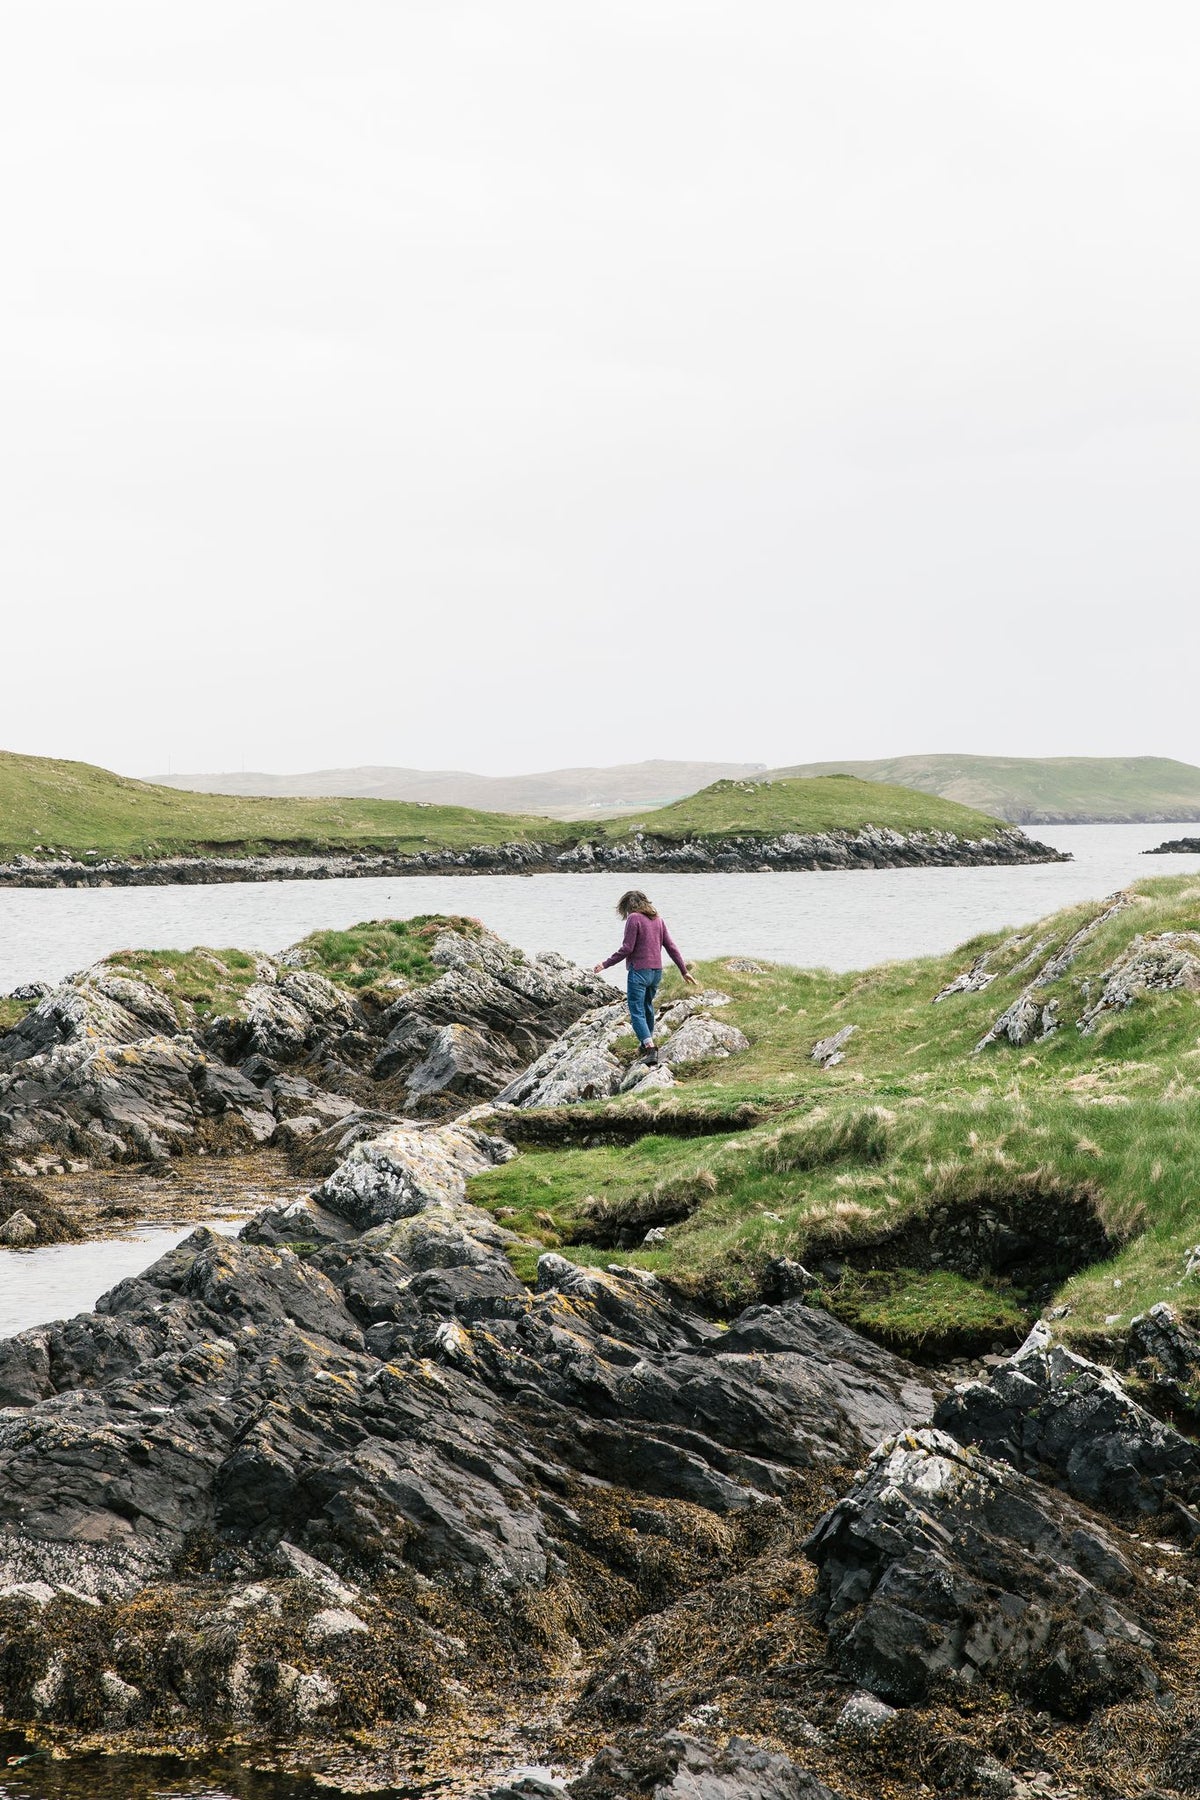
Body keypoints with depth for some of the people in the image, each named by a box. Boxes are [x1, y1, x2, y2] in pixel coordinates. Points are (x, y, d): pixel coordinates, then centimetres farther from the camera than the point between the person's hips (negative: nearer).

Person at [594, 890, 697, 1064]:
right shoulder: (658, 919, 11)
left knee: (637, 1012, -7)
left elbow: (626, 949, -14)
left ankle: (650, 1049, -21)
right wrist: (684, 971, 16)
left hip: (639, 971, -7)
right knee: (647, 1006, 25)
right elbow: (671, 946, 11)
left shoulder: (634, 918, -10)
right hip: (656, 971, 7)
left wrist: (605, 964, -7)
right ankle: (647, 1042, 37)